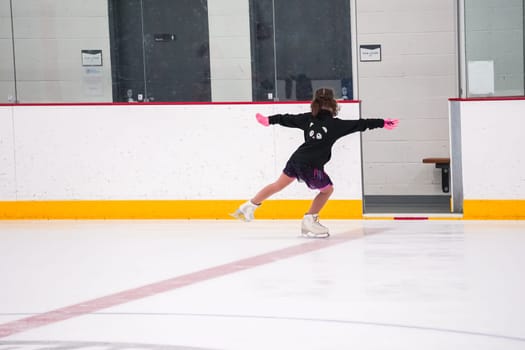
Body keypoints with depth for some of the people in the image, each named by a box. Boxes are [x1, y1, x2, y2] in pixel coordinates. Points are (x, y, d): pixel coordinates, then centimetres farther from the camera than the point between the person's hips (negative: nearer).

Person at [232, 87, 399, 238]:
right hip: (311, 166, -6)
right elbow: (360, 124, -9)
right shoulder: (335, 124, -10)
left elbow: (288, 119, 16)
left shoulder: (308, 118, 6)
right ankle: (309, 221, 14)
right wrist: (382, 123, -4)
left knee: (279, 184, 23)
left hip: (297, 158, 6)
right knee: (327, 189, 15)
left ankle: (249, 207, 30)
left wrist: (269, 120, 29)